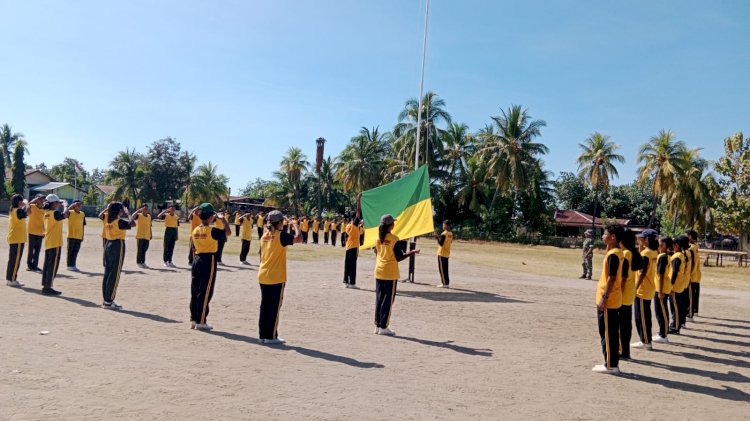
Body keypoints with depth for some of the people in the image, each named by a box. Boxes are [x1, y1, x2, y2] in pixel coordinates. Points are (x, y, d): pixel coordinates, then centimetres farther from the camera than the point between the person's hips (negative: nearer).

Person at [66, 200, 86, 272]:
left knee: (76, 251, 11)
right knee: (70, 251, 2)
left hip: (79, 236, 5)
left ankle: (73, 265, 20)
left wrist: (82, 236, 12)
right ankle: (70, 266, 9)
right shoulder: (70, 213, -6)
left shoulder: (82, 214, 9)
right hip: (71, 236, -5)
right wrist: (72, 205, -27)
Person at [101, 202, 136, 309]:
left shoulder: (108, 221, 8)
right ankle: (109, 302, 0)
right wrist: (128, 213, -11)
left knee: (107, 273, 12)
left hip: (108, 244, 8)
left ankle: (106, 300, 18)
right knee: (115, 274, -3)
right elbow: (132, 223, -25)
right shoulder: (119, 222, -15)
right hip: (118, 246, -8)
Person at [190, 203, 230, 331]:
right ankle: (201, 321, 1)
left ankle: (193, 320, 17)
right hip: (209, 261, -7)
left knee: (195, 291, 11)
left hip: (197, 259, 7)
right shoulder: (212, 230, -13)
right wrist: (223, 219, 2)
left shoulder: (195, 230, 7)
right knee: (205, 292, -2)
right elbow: (228, 232, -5)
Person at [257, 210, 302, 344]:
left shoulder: (264, 235, 9)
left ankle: (263, 335, 18)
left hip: (263, 276, 7)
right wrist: (295, 226, -6)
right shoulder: (281, 235, -13)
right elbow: (299, 239, -24)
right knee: (274, 307, 1)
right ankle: (271, 336, 4)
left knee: (264, 306, 12)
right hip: (276, 277, -7)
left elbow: (261, 256, 14)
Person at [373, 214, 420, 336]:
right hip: (390, 274, -6)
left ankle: (377, 326, 16)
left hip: (379, 272, 6)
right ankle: (383, 327, 3)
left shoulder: (378, 238, 3)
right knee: (388, 300, 2)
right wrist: (412, 252, -3)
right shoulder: (394, 239, -13)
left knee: (379, 299, 11)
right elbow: (399, 258, -12)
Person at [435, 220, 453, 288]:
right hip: (447, 254, 8)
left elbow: (441, 243, -20)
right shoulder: (451, 234, 8)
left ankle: (444, 283, -1)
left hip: (441, 254, -8)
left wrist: (437, 237, -5)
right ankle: (447, 283, 14)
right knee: (445, 269, 13)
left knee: (441, 269, -1)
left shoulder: (443, 234, -17)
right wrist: (439, 237, 14)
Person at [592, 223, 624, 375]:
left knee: (607, 334, -2)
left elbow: (611, 278, -21)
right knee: (612, 333, 13)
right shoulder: (616, 252, 12)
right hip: (613, 300, 10)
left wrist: (604, 298, -20)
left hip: (608, 300, -10)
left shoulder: (613, 254, -18)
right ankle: (613, 363, 20)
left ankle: (610, 365, 5)